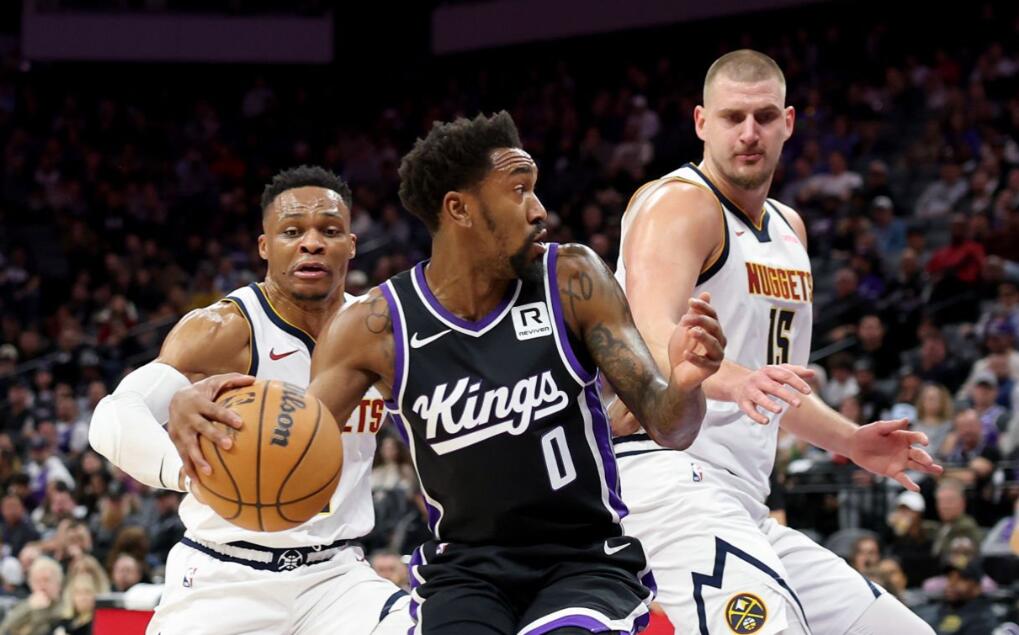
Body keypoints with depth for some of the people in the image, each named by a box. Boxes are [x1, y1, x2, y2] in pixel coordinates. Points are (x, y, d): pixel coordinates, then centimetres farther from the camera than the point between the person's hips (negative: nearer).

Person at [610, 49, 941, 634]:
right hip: (668, 471, -10)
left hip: (743, 507, 10)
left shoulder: (789, 229, 20)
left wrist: (850, 441, 20)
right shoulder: (679, 206, -9)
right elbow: (651, 338, -28)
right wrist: (731, 380, -46)